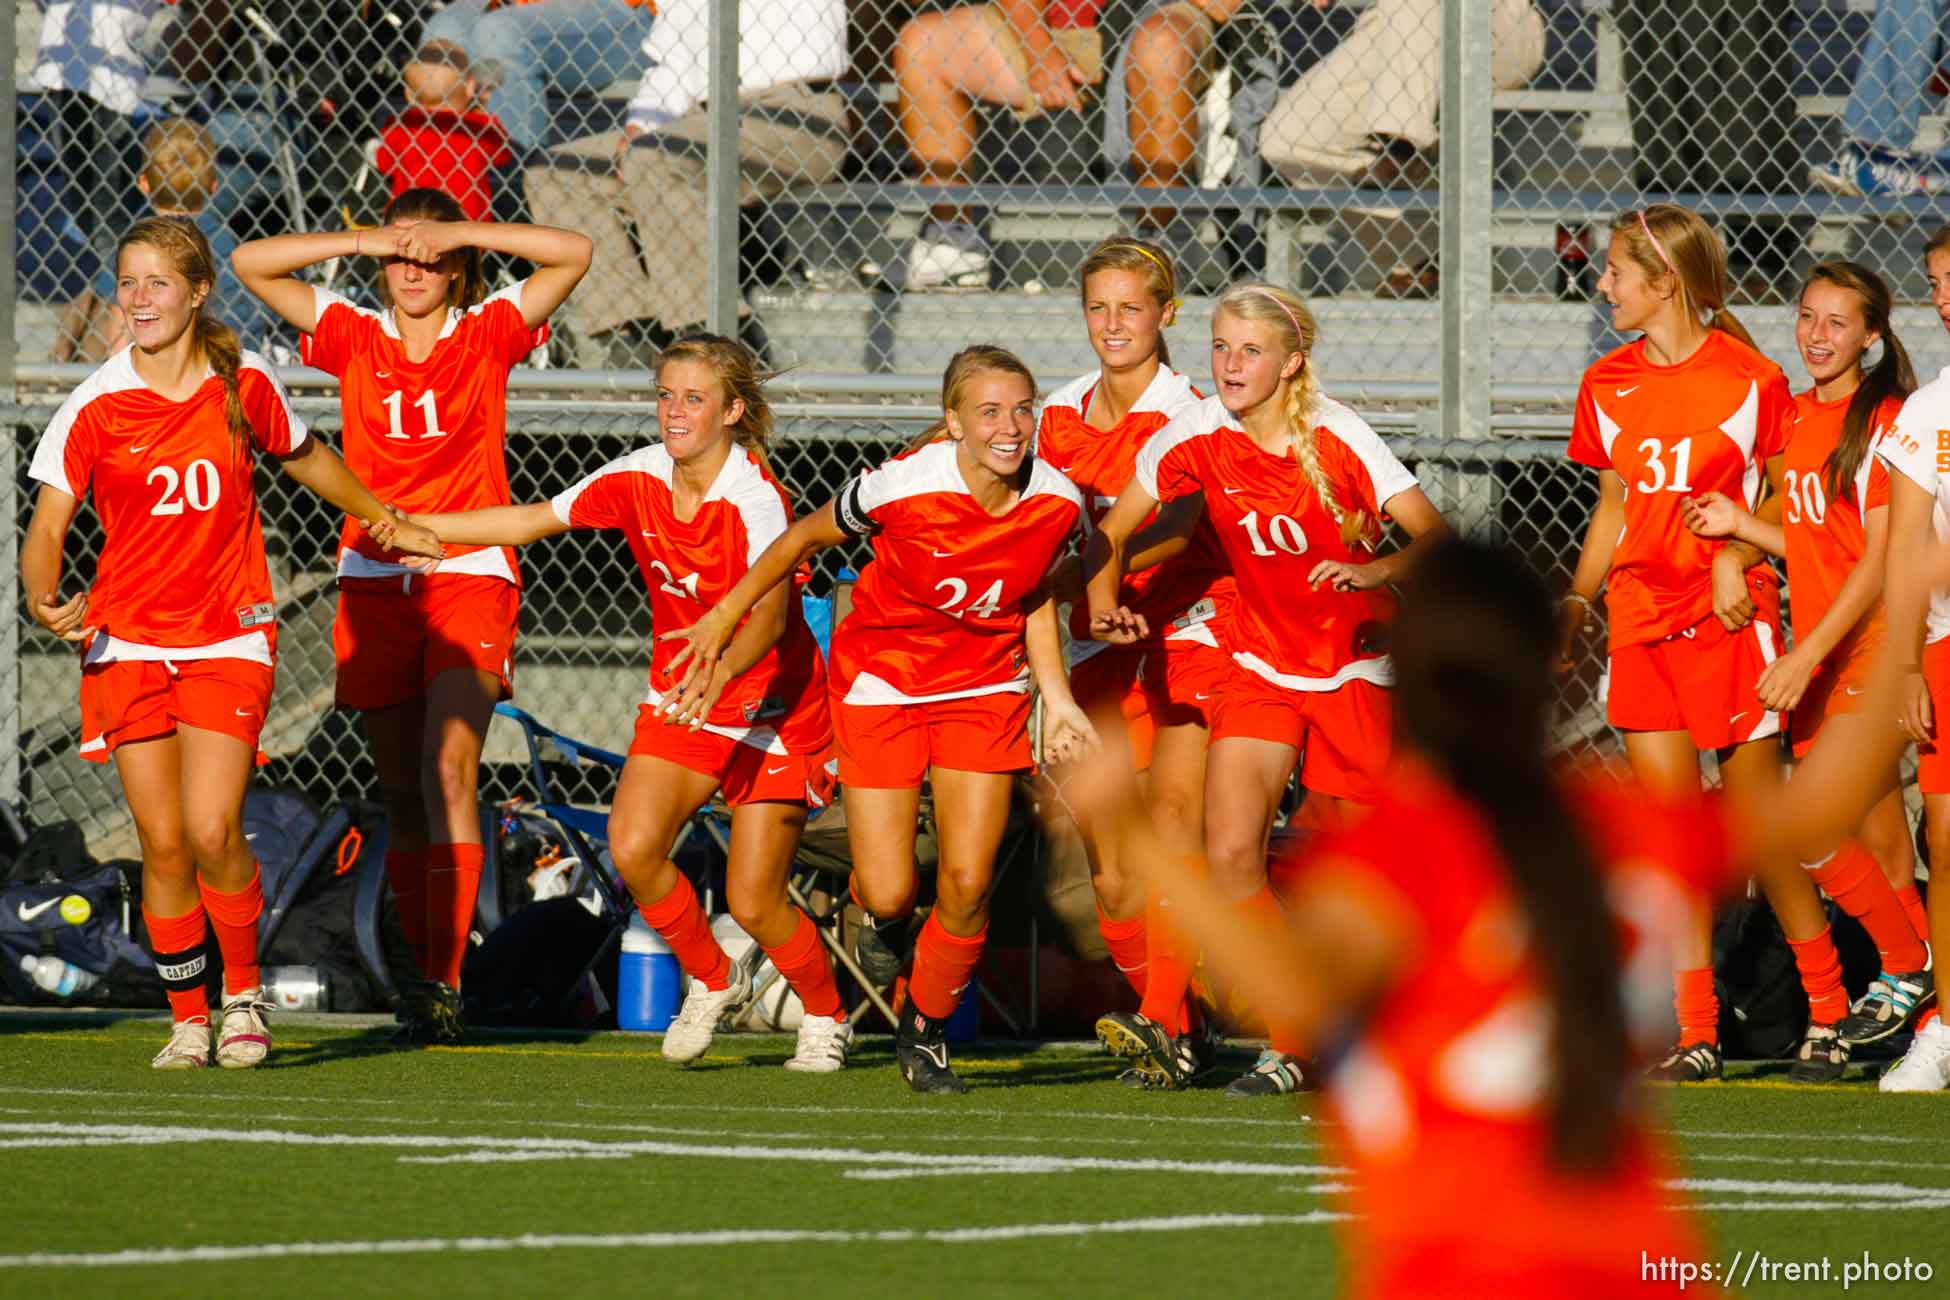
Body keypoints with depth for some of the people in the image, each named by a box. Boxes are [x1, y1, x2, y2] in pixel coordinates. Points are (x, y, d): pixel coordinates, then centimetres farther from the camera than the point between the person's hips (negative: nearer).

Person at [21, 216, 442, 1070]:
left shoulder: (244, 387, 0)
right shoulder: (94, 408, -5)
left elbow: (307, 461, 20)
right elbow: (47, 526, -6)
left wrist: (387, 524, 33)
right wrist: (45, 602, -26)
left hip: (228, 639, -1)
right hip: (127, 641, 1)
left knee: (213, 832, -14)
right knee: (163, 845, -1)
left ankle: (244, 994, 8)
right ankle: (188, 1017, 14)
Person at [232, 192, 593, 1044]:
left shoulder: (488, 335, 6)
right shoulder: (355, 339, 10)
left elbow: (573, 254, -3)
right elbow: (250, 264, 5)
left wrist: (459, 233, -7)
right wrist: (362, 241, -3)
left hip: (468, 572, -3)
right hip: (374, 581, 3)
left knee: (449, 768, -17)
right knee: (401, 791, 4)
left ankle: (445, 979, -21)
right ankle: (424, 973, 11)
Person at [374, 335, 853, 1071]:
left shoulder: (755, 500, -24)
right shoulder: (640, 479, -6)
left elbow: (769, 614, -37)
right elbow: (532, 521, 4)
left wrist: (720, 672, -55)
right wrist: (419, 527, -1)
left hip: (772, 705, -5)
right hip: (682, 700, 5)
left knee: (753, 901, -7)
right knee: (632, 847, -17)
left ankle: (827, 1017, 22)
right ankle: (711, 982, 10)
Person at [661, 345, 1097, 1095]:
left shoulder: (1056, 504, -14)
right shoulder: (905, 487, -25)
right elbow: (806, 538, -6)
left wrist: (1057, 700, 0)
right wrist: (722, 619, -2)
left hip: (986, 687, 2)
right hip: (881, 683, -2)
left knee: (967, 886, -7)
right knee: (888, 895, -6)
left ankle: (927, 1029, 20)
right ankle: (879, 915, 34)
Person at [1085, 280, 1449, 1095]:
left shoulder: (1336, 437, -15)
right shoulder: (1197, 437, -7)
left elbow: (1435, 536, -19)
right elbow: (1113, 531, 3)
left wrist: (1375, 571, -39)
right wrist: (1105, 605, -17)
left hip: (1355, 671, -2)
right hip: (1260, 660, 2)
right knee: (1230, 852, -16)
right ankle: (1294, 1045, -8)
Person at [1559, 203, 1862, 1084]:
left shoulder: (1749, 379, -5)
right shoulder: (1608, 385, 10)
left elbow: (1785, 500, 2)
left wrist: (1738, 553, -14)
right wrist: (1575, 604, 12)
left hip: (1730, 620, -4)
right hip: (1643, 622, 5)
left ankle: (1828, 1005, 17)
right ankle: (1694, 1034, 0)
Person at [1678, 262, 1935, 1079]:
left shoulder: (1884, 421, -11)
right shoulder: (1797, 417, 14)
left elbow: (1879, 560, -15)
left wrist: (1808, 655, -20)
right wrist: (1740, 525, 4)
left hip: (1868, 650, -8)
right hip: (1813, 658, 8)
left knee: (1815, 834, -13)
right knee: (1881, 848, 8)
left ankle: (1909, 974, 2)